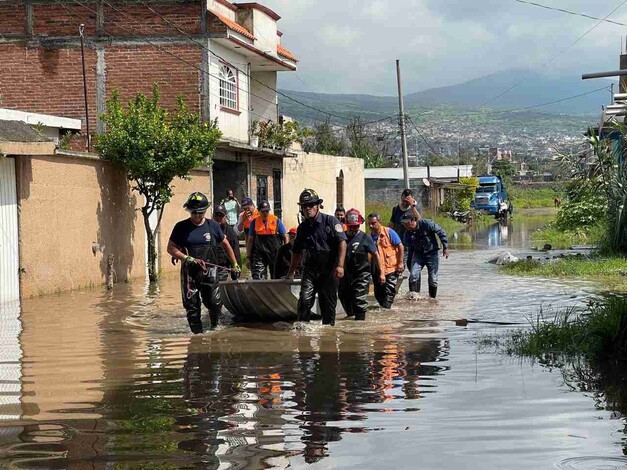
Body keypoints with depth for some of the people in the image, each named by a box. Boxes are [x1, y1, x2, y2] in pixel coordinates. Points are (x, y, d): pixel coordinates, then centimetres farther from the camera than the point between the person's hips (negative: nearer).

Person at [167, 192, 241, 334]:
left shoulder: (213, 226, 6)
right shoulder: (181, 227, 2)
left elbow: (225, 245, 16)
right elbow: (171, 248, 1)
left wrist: (235, 264, 16)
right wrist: (186, 258, -13)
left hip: (209, 271, 0)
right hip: (189, 272, 0)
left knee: (214, 302, -3)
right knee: (192, 306, 0)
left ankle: (215, 326, 25)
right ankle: (197, 332, 10)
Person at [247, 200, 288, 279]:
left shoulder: (276, 220, 2)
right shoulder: (254, 222, 4)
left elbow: (285, 237, 7)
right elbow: (250, 240, 9)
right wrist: (248, 257, 5)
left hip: (275, 253, 0)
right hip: (259, 254, 0)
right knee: (258, 279, -12)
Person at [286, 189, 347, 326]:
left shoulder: (330, 221, -3)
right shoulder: (302, 228, 12)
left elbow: (342, 243, -10)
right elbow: (297, 252, 22)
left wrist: (340, 265, -19)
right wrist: (291, 272, 21)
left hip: (329, 269, -3)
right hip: (311, 267, 3)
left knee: (328, 302, 3)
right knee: (305, 299, -12)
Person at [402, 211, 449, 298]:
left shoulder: (426, 224, -20)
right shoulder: (408, 234, -7)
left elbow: (441, 232, -12)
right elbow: (410, 249, 3)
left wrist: (445, 247, -13)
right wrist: (410, 264, 4)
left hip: (432, 253, -3)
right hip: (418, 254, 3)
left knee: (433, 279, 2)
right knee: (413, 275, -16)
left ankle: (432, 298, 18)